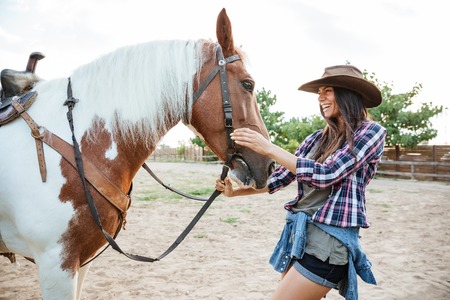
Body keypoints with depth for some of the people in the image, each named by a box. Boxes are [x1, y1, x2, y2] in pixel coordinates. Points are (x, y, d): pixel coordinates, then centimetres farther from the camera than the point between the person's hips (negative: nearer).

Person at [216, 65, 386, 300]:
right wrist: (235, 192, 1)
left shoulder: (371, 132, -7)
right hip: (297, 233, 7)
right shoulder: (317, 139, 10)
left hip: (329, 240, -7)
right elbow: (280, 177, 11)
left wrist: (269, 148, -20)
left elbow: (325, 175, -20)